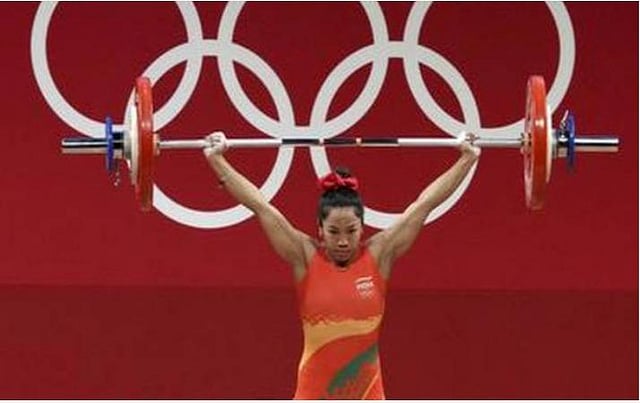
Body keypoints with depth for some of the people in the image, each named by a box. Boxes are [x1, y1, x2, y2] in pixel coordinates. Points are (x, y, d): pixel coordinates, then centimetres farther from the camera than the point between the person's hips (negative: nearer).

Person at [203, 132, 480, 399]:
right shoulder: (305, 257, -2)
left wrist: (467, 159, 4)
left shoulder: (379, 256, 0)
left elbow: (424, 204, 1)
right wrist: (217, 160, -4)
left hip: (366, 394, 1)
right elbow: (260, 206, -3)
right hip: (315, 394, -1)